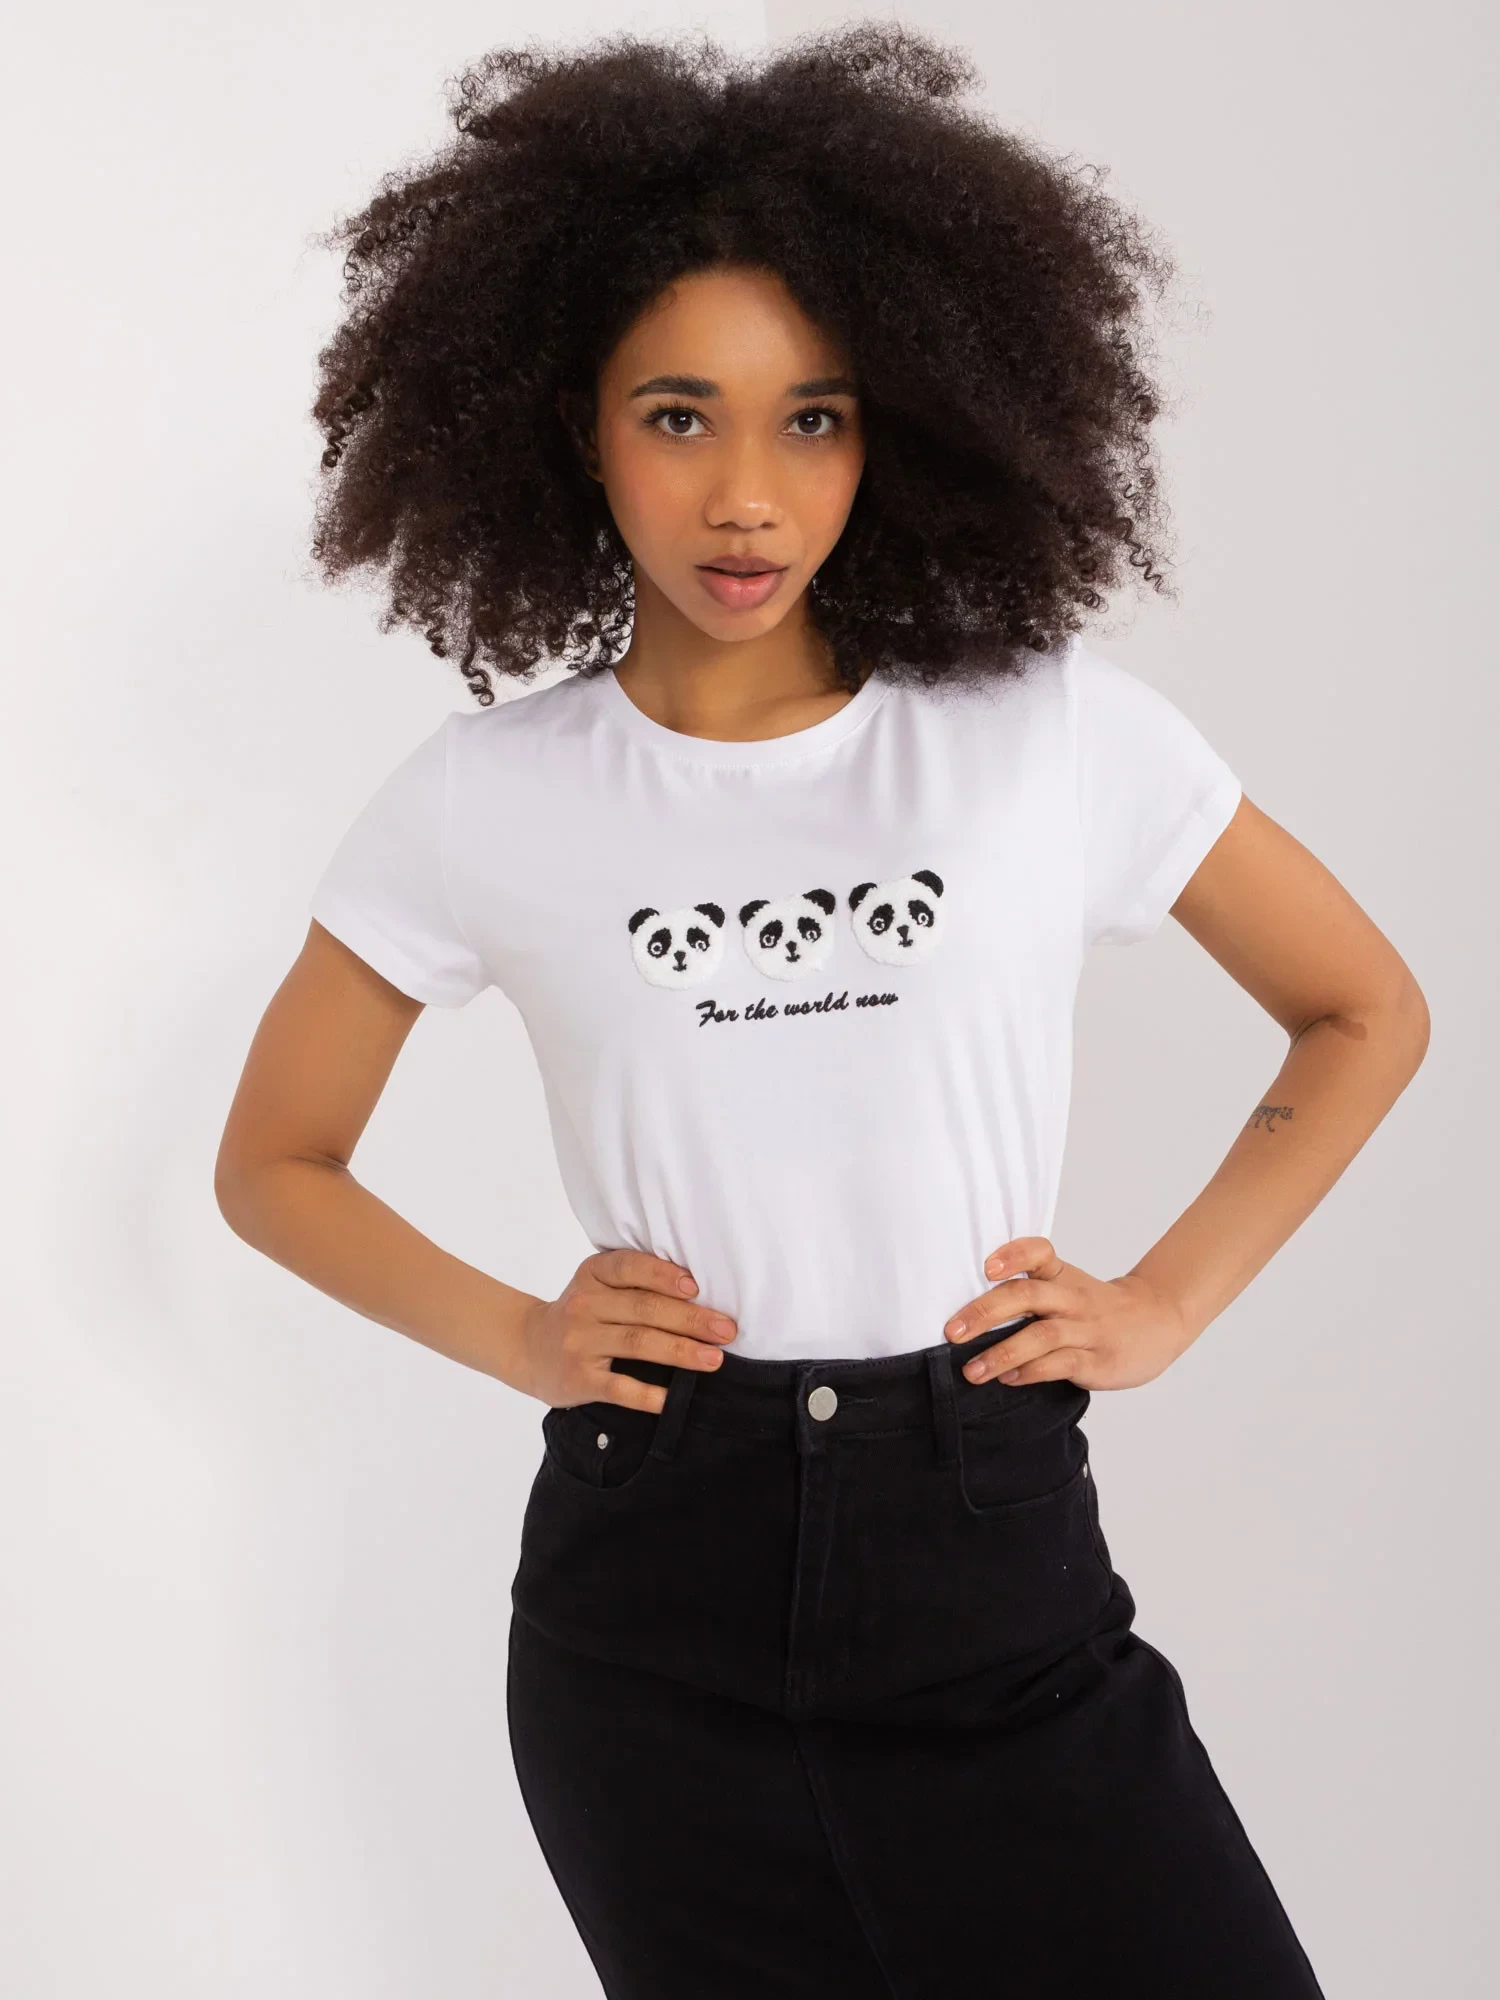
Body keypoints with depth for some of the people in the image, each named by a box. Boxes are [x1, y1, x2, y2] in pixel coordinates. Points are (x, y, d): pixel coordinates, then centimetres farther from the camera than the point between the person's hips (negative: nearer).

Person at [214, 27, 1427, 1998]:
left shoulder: (1056, 733, -1)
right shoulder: (484, 802, 1)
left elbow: (1366, 1014, 12)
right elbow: (274, 1163, 13)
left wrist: (1162, 1303, 2)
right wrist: (513, 1337, -1)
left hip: (997, 1564, 0)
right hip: (655, 1607, 1)